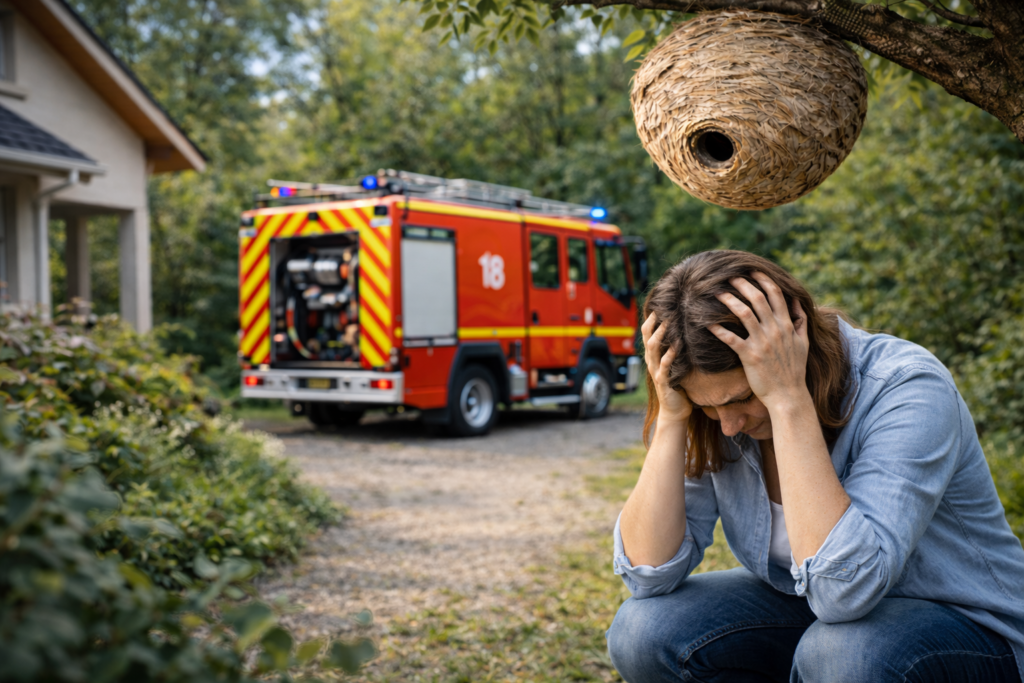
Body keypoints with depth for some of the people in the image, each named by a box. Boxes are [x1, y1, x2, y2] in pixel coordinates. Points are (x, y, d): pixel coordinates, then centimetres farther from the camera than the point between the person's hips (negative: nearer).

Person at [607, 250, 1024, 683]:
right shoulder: (715, 417, -12)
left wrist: (788, 399, -39)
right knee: (643, 633, -18)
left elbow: (844, 589, -39)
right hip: (809, 615, 4)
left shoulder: (906, 388, -27)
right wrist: (671, 417, -26)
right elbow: (649, 575, -17)